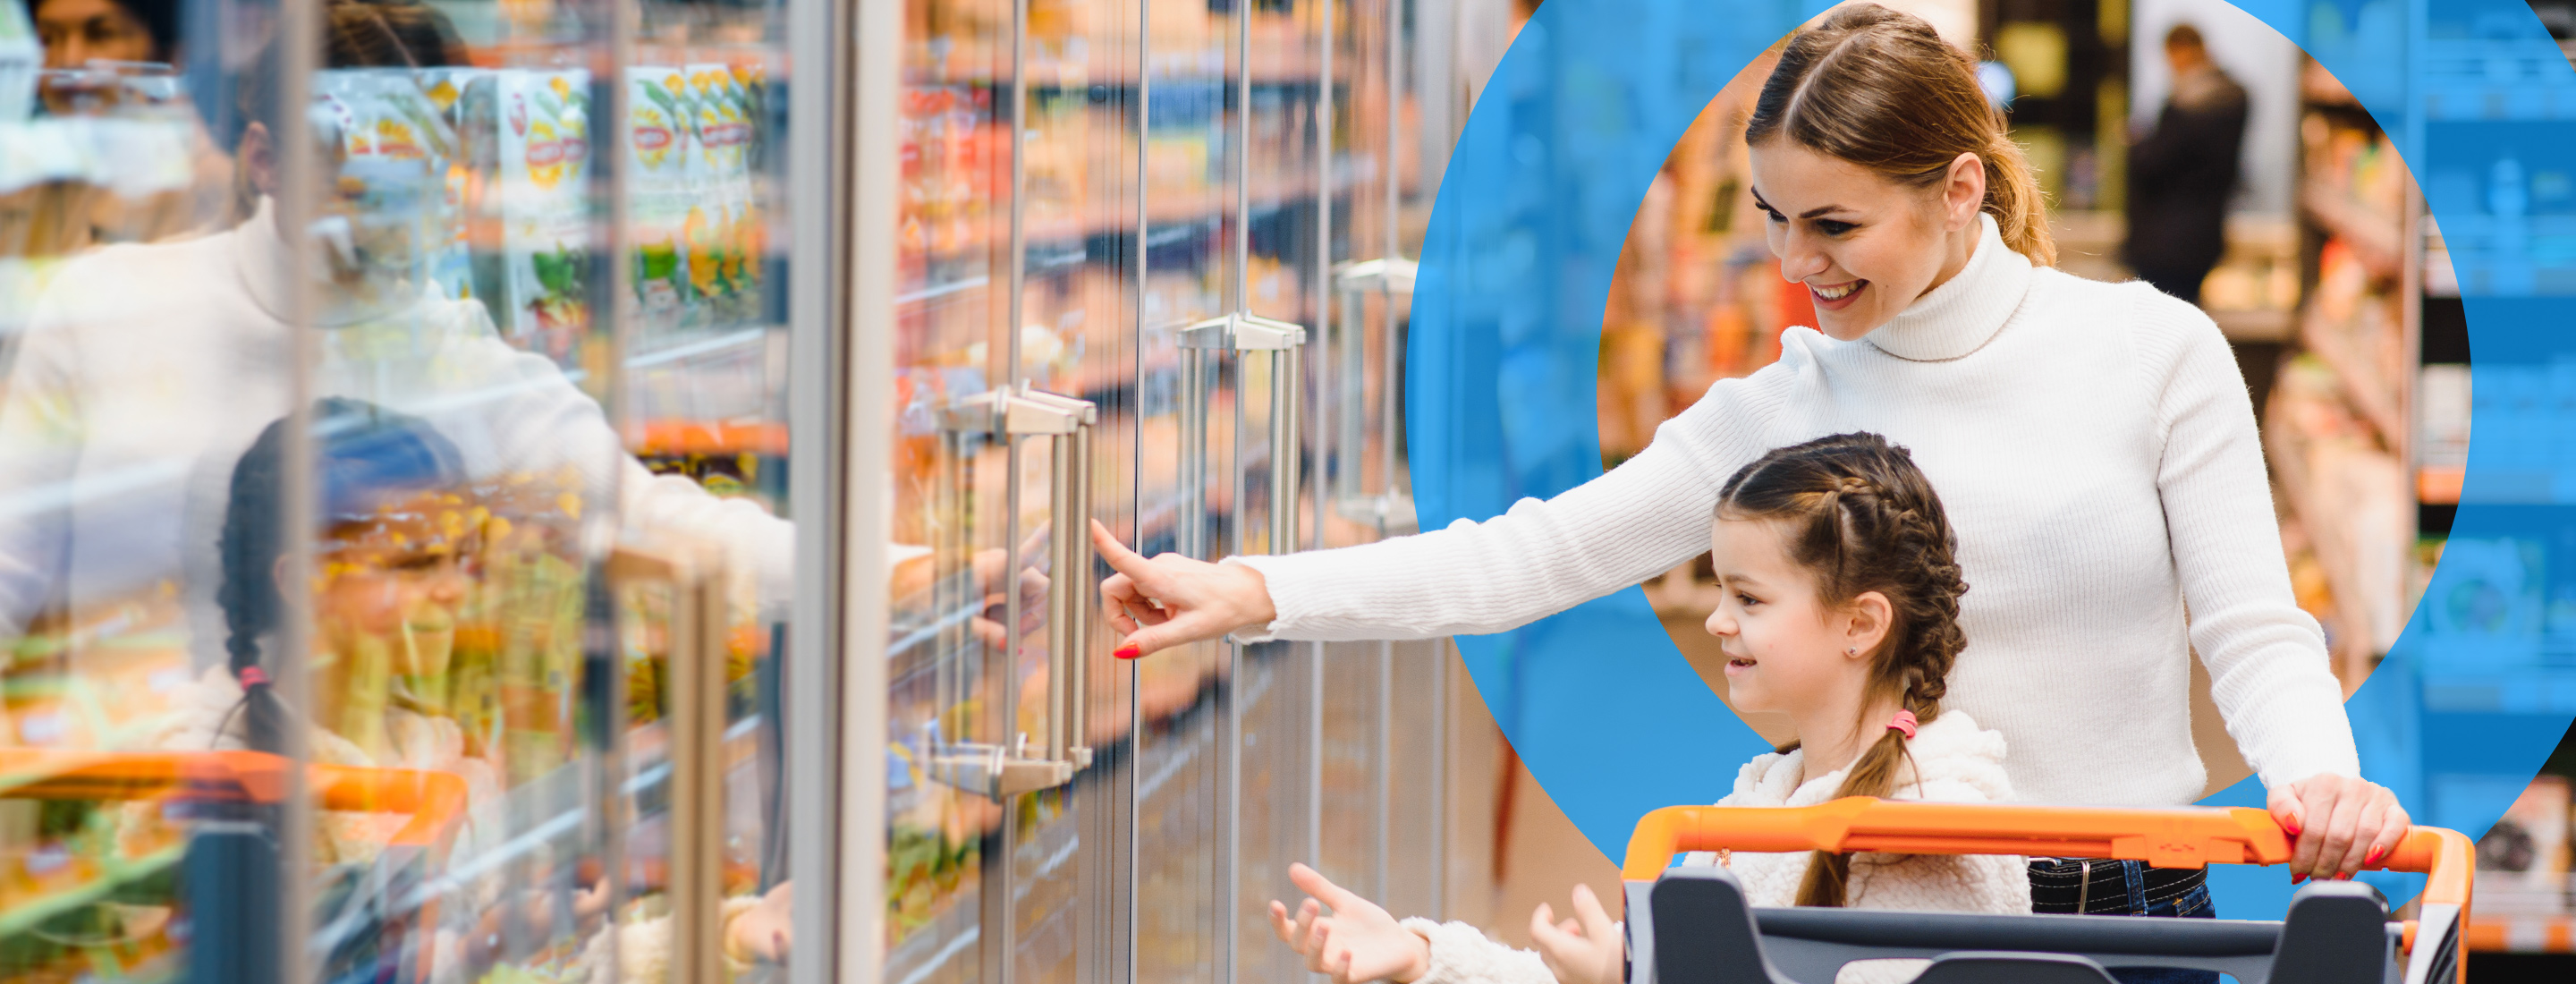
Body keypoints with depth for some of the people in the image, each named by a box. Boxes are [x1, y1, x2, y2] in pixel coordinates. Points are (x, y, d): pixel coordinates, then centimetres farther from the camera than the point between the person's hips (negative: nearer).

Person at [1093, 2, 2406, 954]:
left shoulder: (2154, 352, -4)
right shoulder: (1790, 404, 1)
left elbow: (2255, 634, -5)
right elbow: (1535, 555, -1)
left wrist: (2320, 778, -28)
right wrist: (1254, 593, -11)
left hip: (2131, 916, -1)